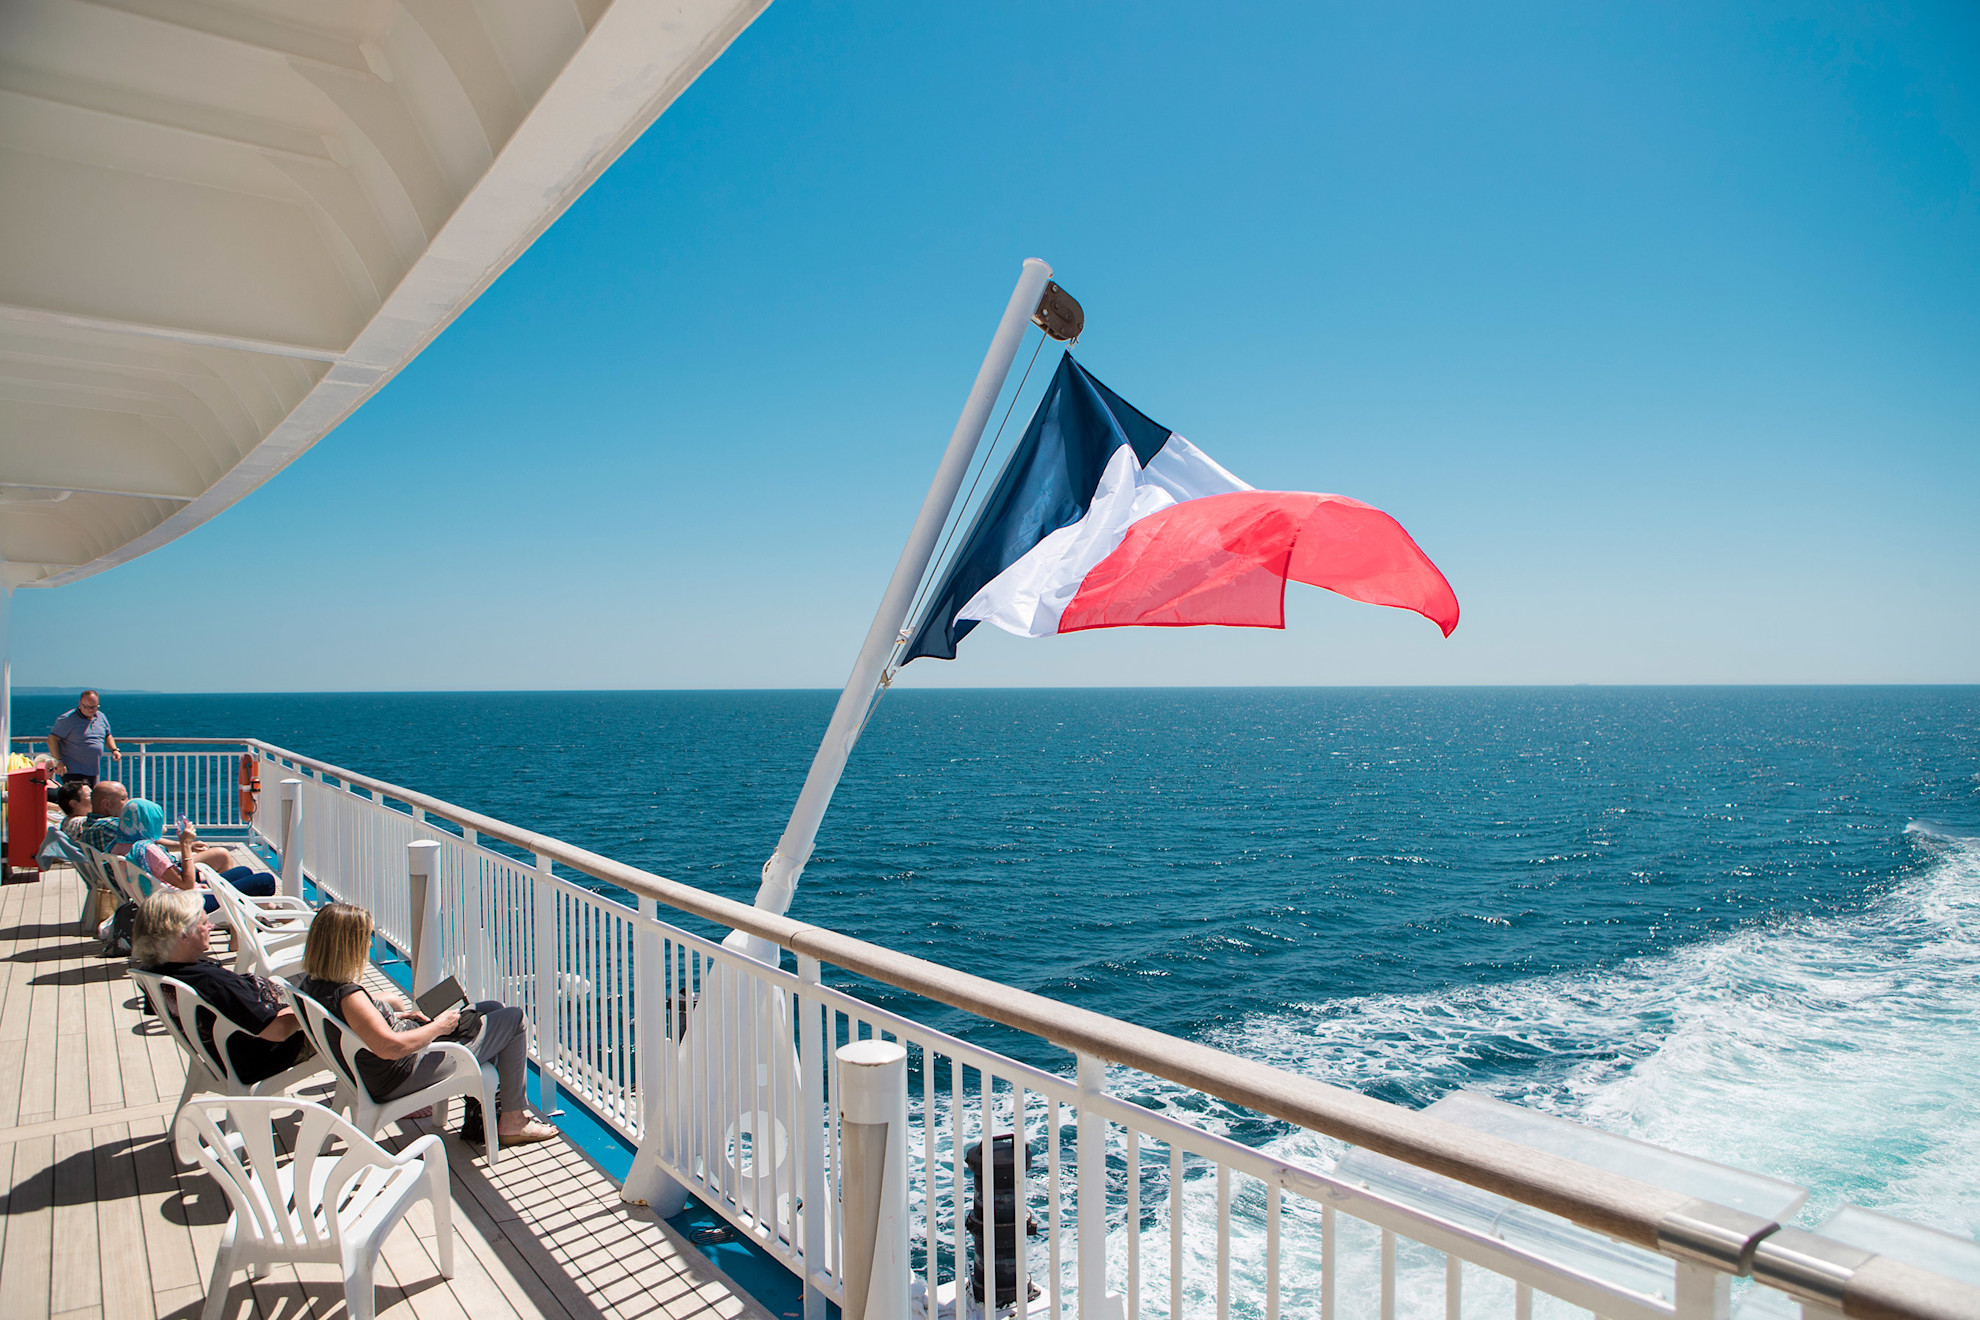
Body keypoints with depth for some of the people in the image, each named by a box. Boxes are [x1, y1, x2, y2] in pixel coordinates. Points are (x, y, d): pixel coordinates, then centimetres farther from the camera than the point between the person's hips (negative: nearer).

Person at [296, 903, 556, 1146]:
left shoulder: (311, 983, -3)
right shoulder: (346, 996, -34)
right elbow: (391, 1047, -38)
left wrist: (400, 1015, 7)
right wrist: (439, 1026, -21)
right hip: (398, 1078, -10)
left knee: (494, 1009, 19)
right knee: (514, 1019, -5)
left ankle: (493, 1102, 26)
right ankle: (512, 1121, 7)